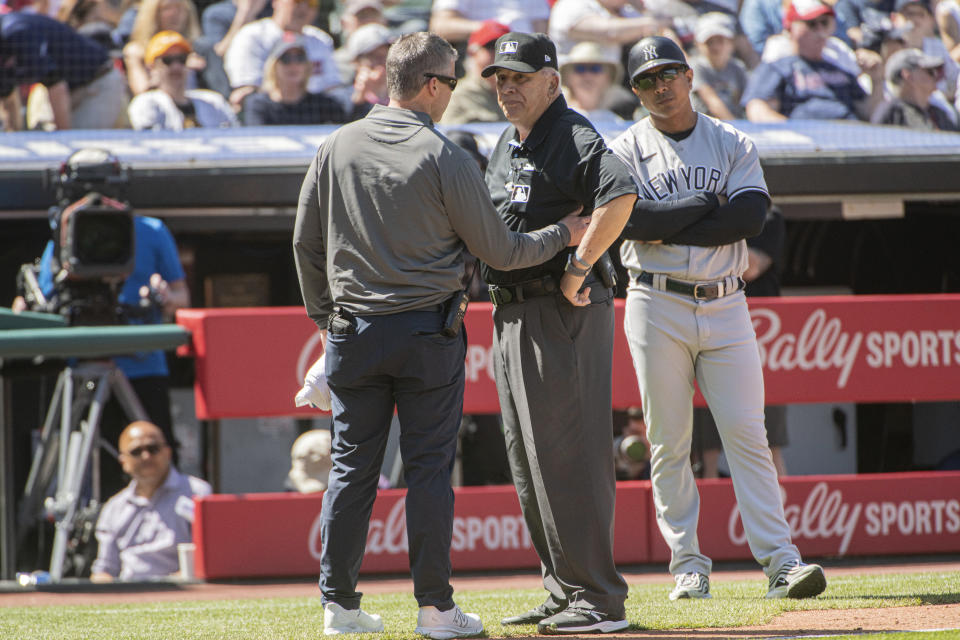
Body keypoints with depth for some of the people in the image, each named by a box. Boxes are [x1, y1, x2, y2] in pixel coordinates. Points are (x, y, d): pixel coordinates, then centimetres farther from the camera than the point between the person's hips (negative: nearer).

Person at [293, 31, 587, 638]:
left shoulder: (337, 147, 2)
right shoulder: (446, 157, -10)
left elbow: (306, 242, 8)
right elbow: (499, 251, -5)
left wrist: (324, 315, 19)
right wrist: (563, 235, 11)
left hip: (352, 333, 4)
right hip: (428, 332, -4)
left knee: (353, 467, 8)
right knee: (430, 468, 1)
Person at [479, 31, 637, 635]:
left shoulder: (574, 137, -13)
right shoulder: (506, 146, 17)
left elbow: (621, 194, -31)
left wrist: (578, 268, -28)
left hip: (563, 313, -10)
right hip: (511, 314, 10)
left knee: (568, 456, -11)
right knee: (530, 463, 13)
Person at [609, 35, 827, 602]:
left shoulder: (733, 144, 8)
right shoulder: (626, 150, 4)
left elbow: (751, 216, -9)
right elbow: (631, 219, -14)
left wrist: (669, 229, -11)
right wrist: (707, 203, -9)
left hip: (725, 305, 1)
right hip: (657, 305, -1)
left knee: (748, 434, -5)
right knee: (669, 443, 1)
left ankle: (780, 561, -8)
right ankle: (689, 568, 6)